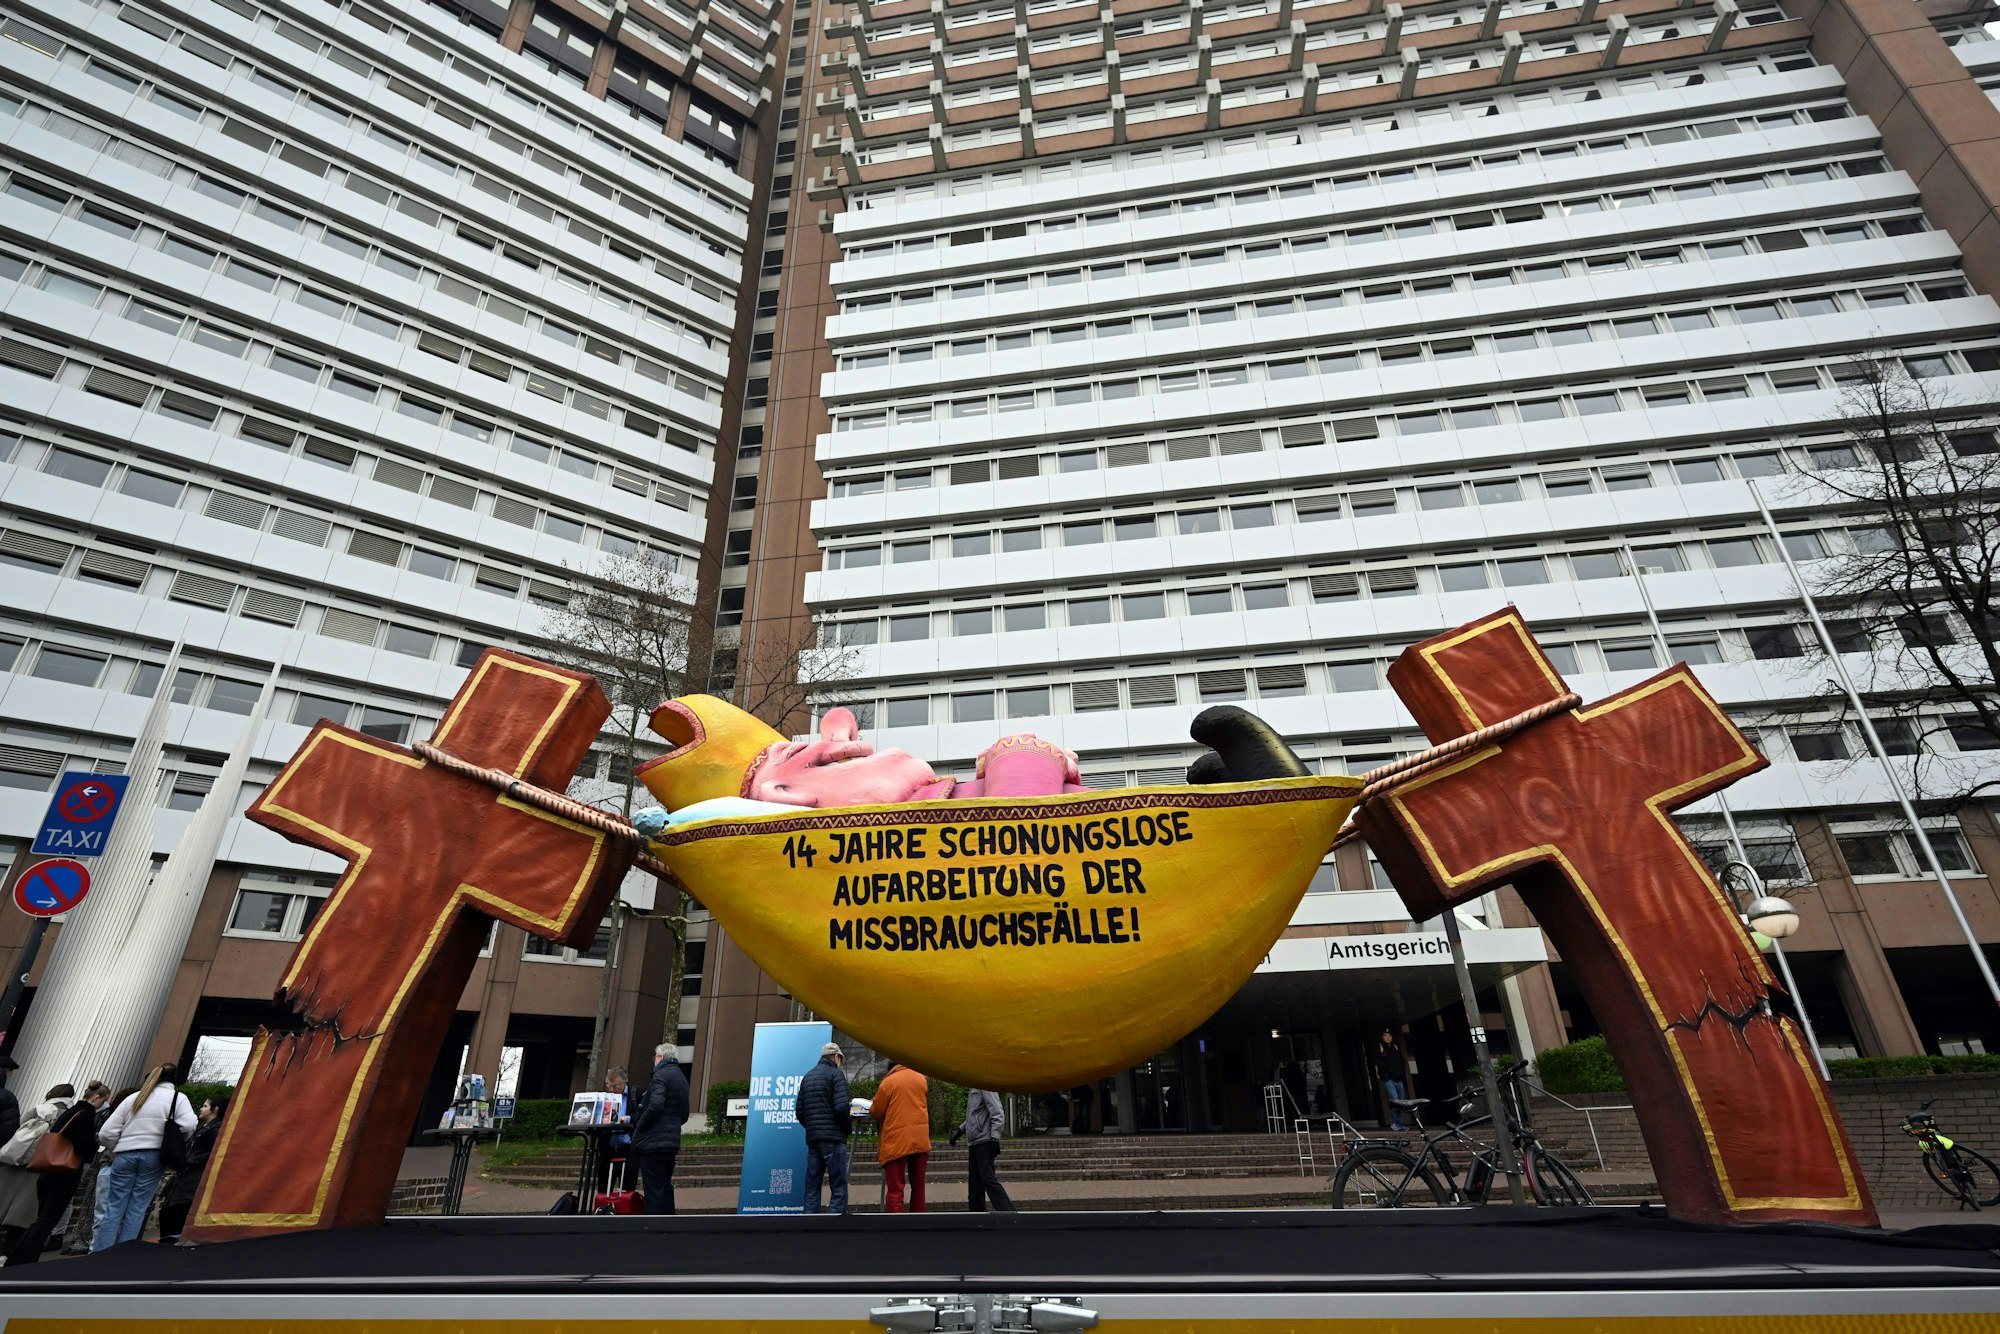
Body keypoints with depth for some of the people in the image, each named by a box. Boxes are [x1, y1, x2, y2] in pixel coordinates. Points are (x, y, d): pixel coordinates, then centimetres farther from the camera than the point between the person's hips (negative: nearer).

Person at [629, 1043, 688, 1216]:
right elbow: (684, 1115, 21)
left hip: (653, 1142, -8)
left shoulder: (661, 1074, -9)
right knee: (665, 1187, 14)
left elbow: (655, 1105, -23)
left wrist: (638, 1126, -11)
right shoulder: (682, 1078, 18)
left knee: (653, 1190, -5)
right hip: (671, 1142, 8)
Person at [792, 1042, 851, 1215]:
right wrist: (847, 1129, -1)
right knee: (838, 1188, -4)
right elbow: (841, 1107, -15)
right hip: (833, 1138, -7)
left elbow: (799, 1111, 12)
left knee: (812, 1188, 10)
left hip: (812, 1138, 7)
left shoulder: (807, 1076, 16)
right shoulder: (836, 1074, -4)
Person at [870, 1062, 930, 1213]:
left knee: (895, 1189, -2)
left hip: (896, 1141, -5)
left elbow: (876, 1112, 0)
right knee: (918, 1185, 16)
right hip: (920, 1140, 5)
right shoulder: (922, 1080, 9)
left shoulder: (888, 1082, -5)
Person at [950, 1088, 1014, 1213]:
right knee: (974, 1184, 10)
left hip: (984, 1141, -9)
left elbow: (997, 1113, -16)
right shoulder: (972, 1089, 16)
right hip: (974, 1144, 9)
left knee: (988, 1179, -15)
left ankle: (1010, 1216, -14)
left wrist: (994, 1137, -23)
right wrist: (959, 1130, 28)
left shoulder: (985, 1086, -11)